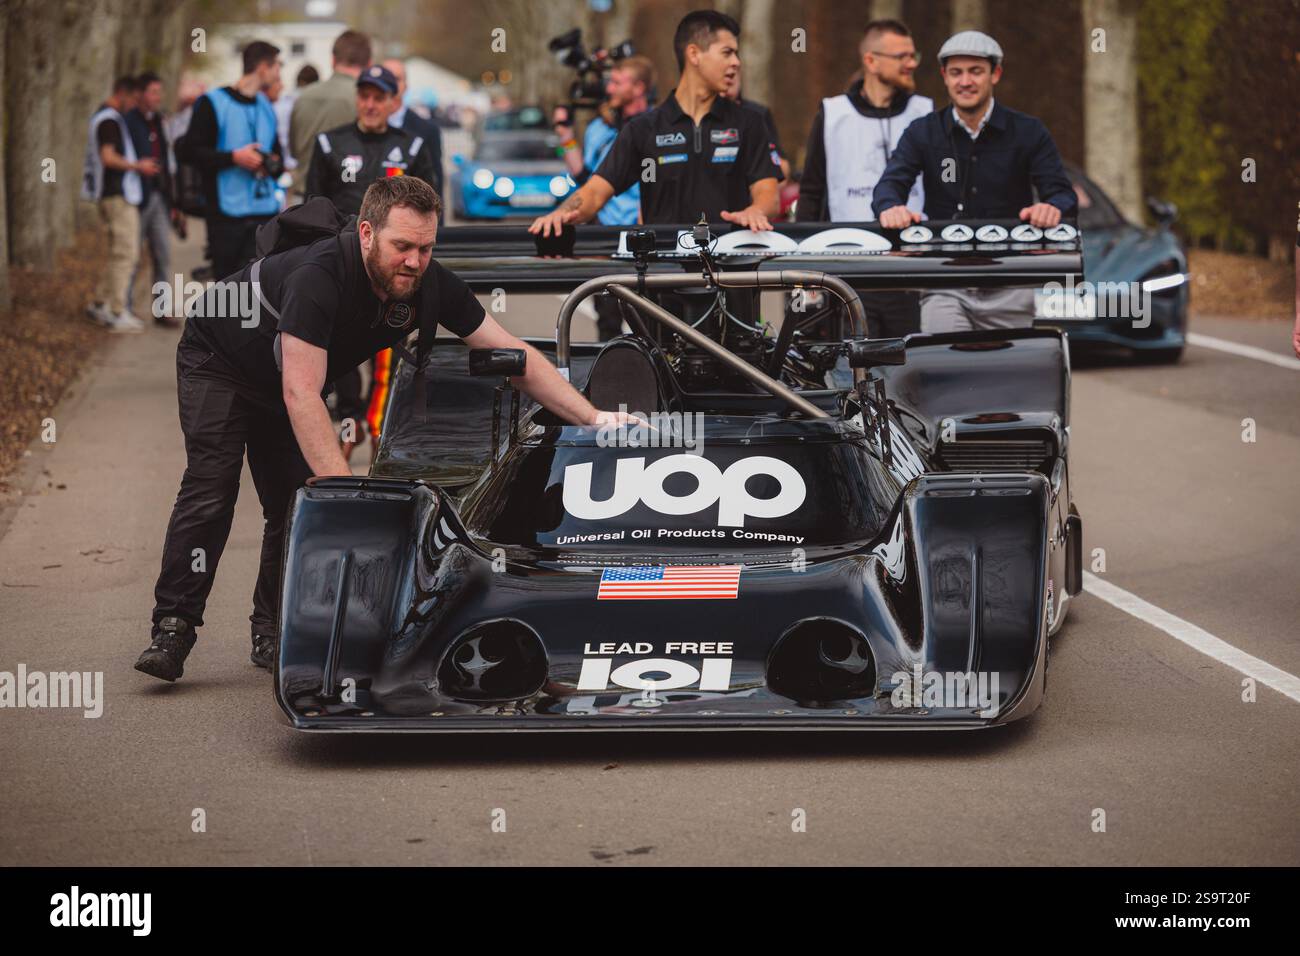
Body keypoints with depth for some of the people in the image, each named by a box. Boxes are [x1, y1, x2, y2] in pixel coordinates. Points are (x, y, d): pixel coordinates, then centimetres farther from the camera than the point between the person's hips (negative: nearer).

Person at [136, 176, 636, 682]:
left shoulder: (430, 285, -23)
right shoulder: (318, 276, -42)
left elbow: (516, 355, -15)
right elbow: (300, 393, -45)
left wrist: (593, 417, -21)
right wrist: (344, 487, -51)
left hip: (278, 385, 6)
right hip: (216, 360, -6)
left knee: (293, 502, -3)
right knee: (210, 489, -17)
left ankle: (274, 633, 5)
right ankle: (173, 629, -17)